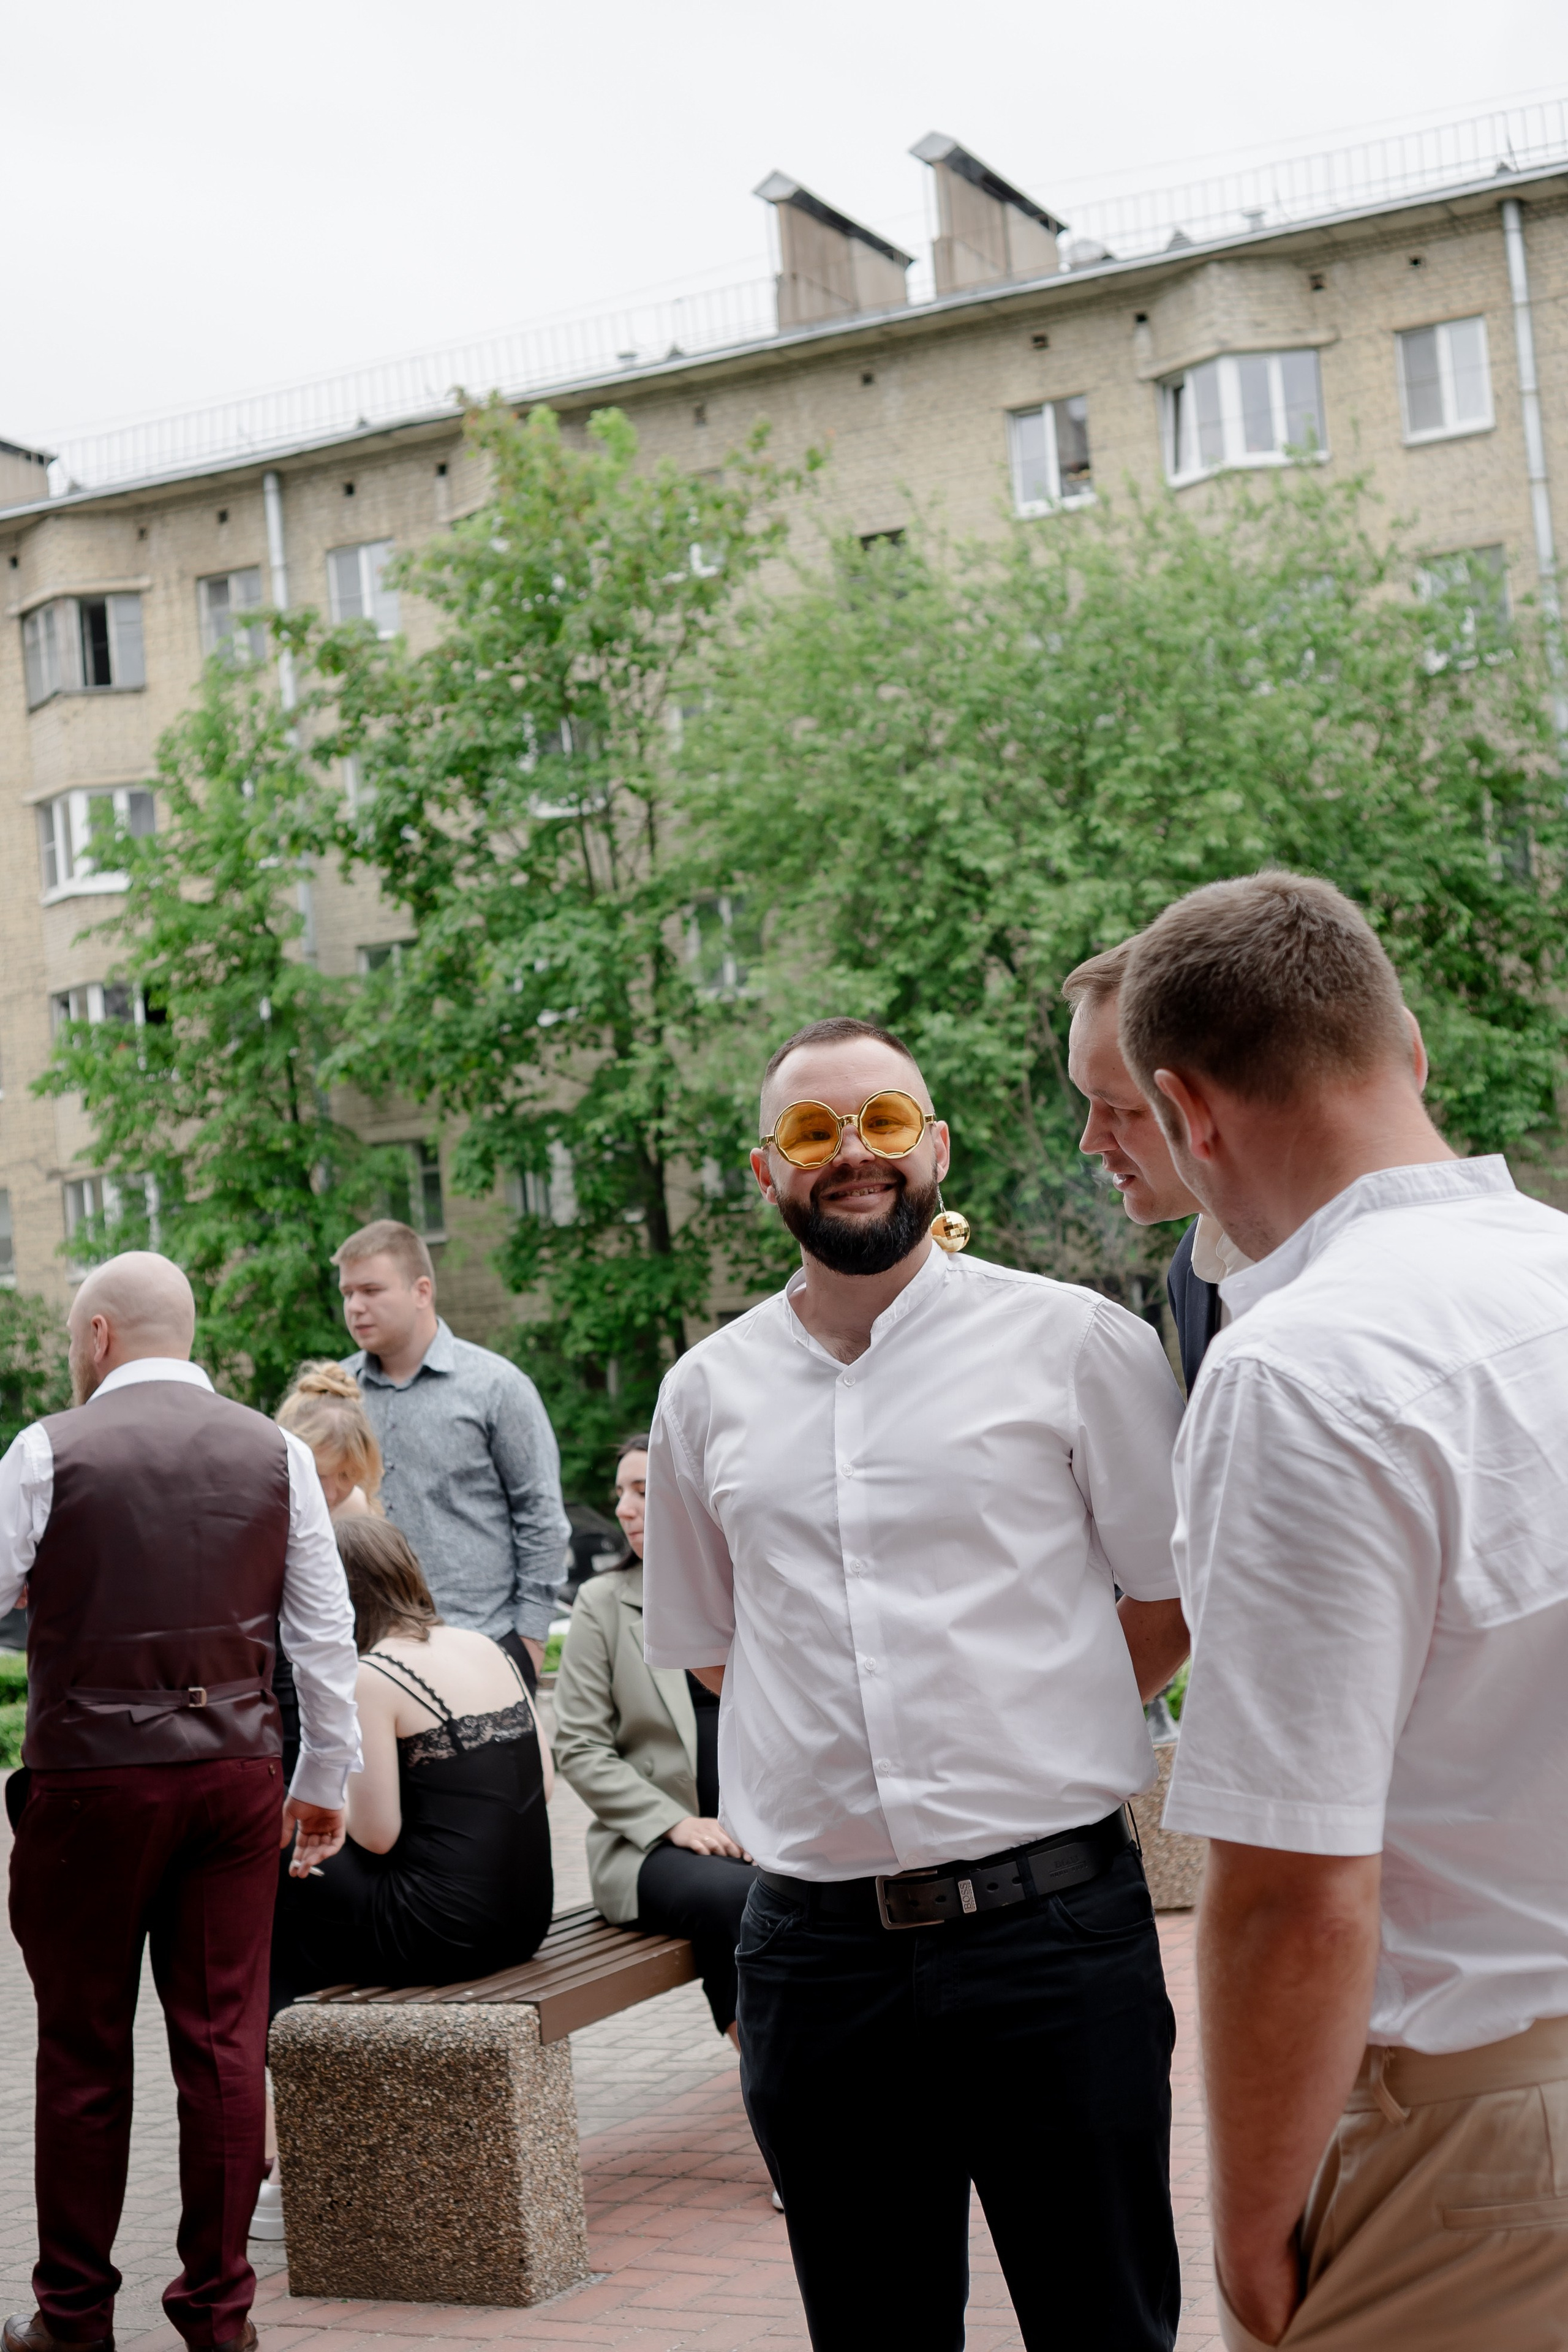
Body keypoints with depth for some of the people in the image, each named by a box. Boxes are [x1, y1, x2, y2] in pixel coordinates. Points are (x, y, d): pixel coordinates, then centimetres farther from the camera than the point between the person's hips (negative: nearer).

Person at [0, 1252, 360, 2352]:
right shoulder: (275, 1450, 4)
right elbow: (326, 1628, 7)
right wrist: (327, 1777, 16)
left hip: (92, 1776, -3)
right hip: (237, 1772, 3)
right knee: (225, 2039, 7)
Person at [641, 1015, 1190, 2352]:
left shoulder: (1074, 1342, -1)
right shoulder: (708, 1391, 9)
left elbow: (1174, 1604, 4)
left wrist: (1022, 1735, 3)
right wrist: (845, 1744, 10)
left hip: (1052, 1931, -3)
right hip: (818, 1947, 3)